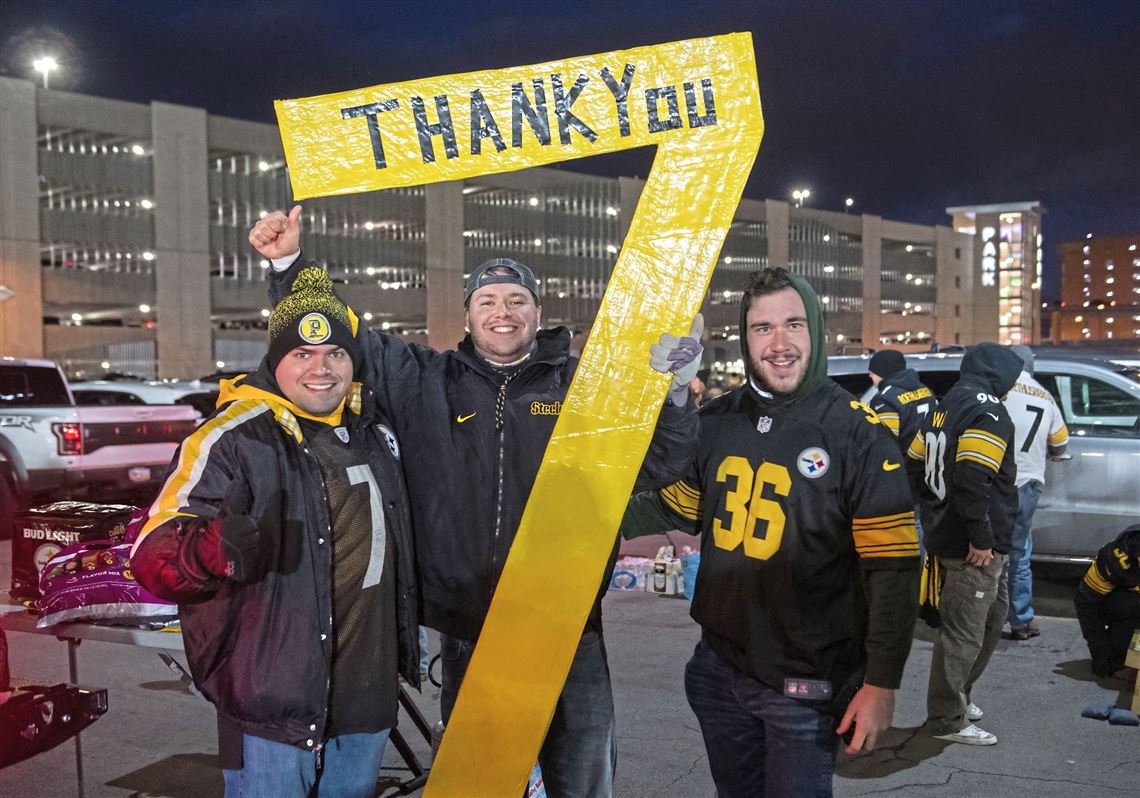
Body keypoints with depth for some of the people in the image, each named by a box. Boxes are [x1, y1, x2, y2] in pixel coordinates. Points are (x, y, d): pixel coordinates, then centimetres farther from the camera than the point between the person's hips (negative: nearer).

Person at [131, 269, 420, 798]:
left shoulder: (378, 431, 7)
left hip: (368, 695, 6)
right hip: (273, 702, -6)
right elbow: (153, 557, -20)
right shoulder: (232, 440, -13)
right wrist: (218, 550, -41)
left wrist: (408, 644, 23)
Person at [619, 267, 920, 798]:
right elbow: (677, 506, 15)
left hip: (806, 684, -5)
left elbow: (892, 569, -14)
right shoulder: (716, 422, 2)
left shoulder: (859, 433, -13)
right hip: (719, 669, 5)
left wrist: (882, 683, -16)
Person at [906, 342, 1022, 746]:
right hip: (974, 546, -10)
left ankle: (959, 696, 33)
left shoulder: (944, 409, 14)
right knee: (963, 632, -1)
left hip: (945, 535, 10)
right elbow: (973, 479, -27)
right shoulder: (988, 412, -16)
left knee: (992, 617, 23)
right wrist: (981, 538, -21)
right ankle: (947, 720, 9)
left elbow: (914, 466, 18)